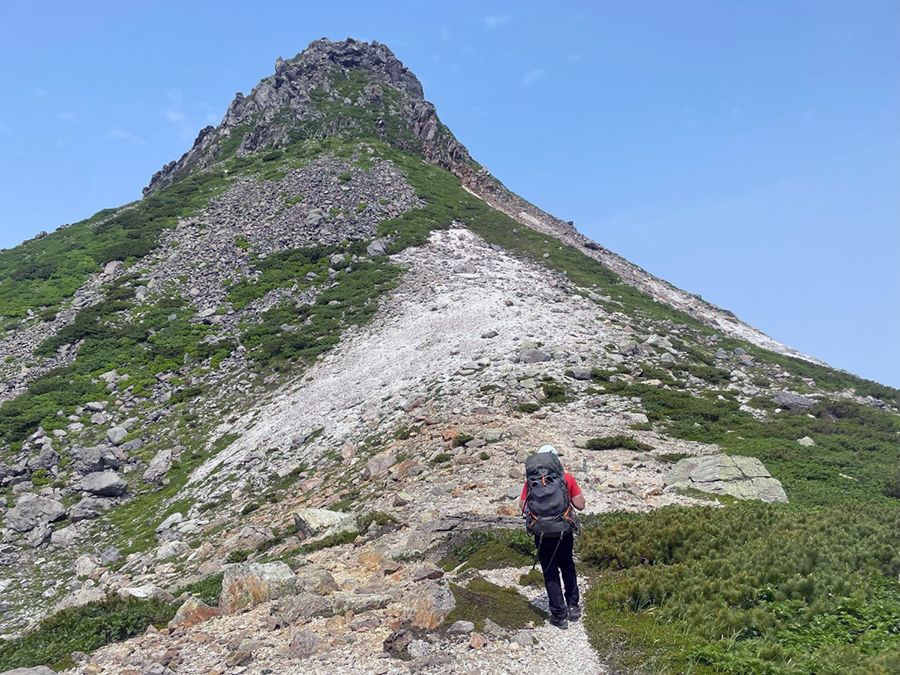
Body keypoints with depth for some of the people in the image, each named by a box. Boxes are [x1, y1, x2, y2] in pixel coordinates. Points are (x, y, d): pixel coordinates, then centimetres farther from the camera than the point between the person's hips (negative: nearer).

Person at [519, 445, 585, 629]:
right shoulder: (567, 477, -6)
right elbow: (580, 505, -4)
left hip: (543, 534, -1)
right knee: (567, 567, 24)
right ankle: (573, 606, 30)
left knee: (551, 573, 11)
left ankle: (559, 615, 15)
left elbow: (524, 508, -8)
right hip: (565, 531, 1)